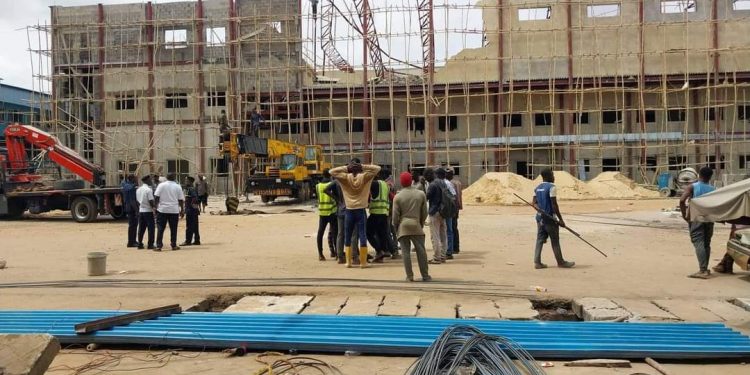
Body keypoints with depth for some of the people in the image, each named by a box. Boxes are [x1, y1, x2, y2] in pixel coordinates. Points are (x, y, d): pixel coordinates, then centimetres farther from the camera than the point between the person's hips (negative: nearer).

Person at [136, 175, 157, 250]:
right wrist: (154, 208, -8)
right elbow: (151, 201, -16)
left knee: (141, 228, 11)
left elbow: (138, 201, 13)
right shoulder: (149, 190, -14)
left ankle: (140, 244, 13)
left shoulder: (138, 190, 9)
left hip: (141, 210, 7)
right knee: (150, 228, -1)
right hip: (148, 211, -7)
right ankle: (150, 245, -1)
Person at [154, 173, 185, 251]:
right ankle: (174, 245, 12)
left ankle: (159, 246, -2)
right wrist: (182, 210, 10)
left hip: (162, 209, -1)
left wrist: (156, 207, 2)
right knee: (173, 229, 9)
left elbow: (156, 197, -5)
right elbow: (181, 200, 3)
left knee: (160, 228, 2)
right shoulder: (178, 187, 2)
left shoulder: (161, 185, -1)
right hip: (174, 210, 1)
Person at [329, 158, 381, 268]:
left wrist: (345, 168, -4)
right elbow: (377, 168, -1)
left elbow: (332, 171, 1)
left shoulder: (345, 178, -5)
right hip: (361, 211, -1)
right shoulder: (364, 177, -6)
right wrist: (363, 167, -7)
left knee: (347, 237, 11)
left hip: (349, 211, 1)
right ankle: (363, 262, 1)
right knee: (362, 236, 2)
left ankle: (348, 261, 10)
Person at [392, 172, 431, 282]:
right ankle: (425, 275, 11)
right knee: (421, 251, 8)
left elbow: (395, 215, -3)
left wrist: (395, 227, 12)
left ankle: (409, 276, 2)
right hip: (416, 226, 2)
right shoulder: (421, 194, 3)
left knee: (406, 252, 3)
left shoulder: (398, 197, -4)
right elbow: (424, 212, 8)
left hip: (403, 227, -1)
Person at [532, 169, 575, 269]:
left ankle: (537, 262, 2)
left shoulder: (537, 188, 12)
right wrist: (560, 219, -14)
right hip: (550, 218, -7)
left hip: (540, 217, 7)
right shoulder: (551, 187, -12)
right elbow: (554, 204, -16)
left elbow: (534, 202, 7)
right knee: (555, 241, 3)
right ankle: (561, 262, 12)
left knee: (540, 240, 6)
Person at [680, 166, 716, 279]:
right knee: (706, 244, 15)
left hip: (696, 218, -4)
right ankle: (705, 269, 23)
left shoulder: (692, 187, -3)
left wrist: (684, 215, -8)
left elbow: (682, 200, -17)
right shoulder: (713, 189, 8)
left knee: (698, 243, -9)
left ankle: (703, 270, -18)